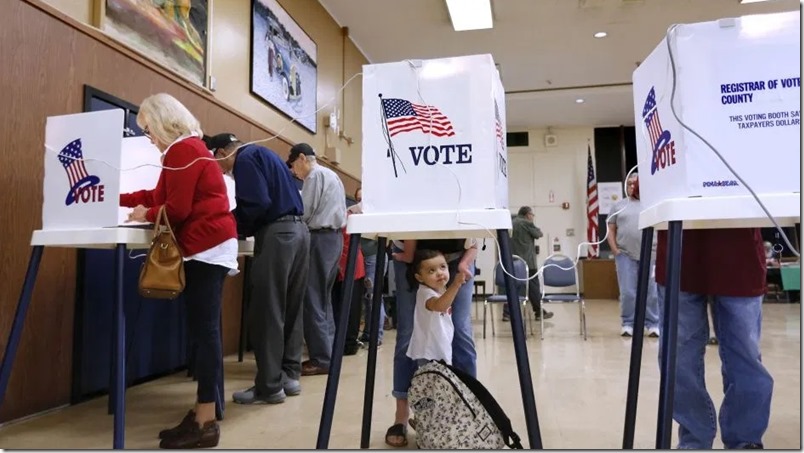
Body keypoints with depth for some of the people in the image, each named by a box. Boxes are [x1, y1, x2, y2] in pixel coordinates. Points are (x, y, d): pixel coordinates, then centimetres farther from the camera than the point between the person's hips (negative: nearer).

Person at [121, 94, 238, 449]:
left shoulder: (181, 150, -10)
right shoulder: (188, 147, 22)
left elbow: (177, 209, -14)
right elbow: (159, 194, 22)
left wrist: (146, 215, 3)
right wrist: (118, 199, 21)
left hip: (206, 247, -10)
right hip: (208, 245, 10)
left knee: (204, 330, -9)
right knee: (203, 329, 9)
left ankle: (205, 423, -4)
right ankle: (202, 414, 14)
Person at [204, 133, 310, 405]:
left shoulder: (245, 159, -4)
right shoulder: (262, 154, 24)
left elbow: (257, 204, -17)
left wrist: (232, 226, -1)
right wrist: (239, 225, 17)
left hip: (277, 233, -10)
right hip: (297, 229, 10)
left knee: (266, 313, -3)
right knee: (289, 309, 12)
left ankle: (270, 386, 3)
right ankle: (289, 376, 19)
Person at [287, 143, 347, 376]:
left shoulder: (315, 175, -8)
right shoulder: (331, 175, 21)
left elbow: (304, 212, -13)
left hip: (320, 238, -10)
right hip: (334, 237, 10)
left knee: (313, 300, -6)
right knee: (323, 298, 12)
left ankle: (321, 359, -4)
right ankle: (328, 352, 16)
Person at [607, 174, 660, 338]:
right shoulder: (619, 205, 10)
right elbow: (611, 229, 8)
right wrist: (615, 250, -1)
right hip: (625, 255, 0)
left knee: (651, 292, 4)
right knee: (627, 293, 2)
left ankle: (653, 324, 14)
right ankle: (627, 324, 12)